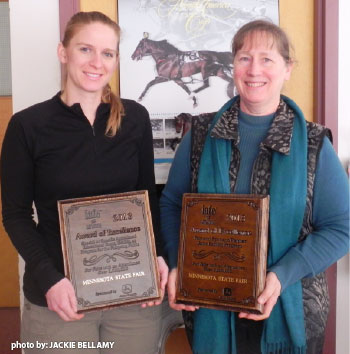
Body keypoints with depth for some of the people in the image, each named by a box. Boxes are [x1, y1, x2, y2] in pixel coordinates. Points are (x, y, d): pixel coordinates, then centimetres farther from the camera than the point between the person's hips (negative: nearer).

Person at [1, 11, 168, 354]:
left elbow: (148, 196, 8)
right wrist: (49, 278, -15)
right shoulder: (28, 125, -6)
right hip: (59, 297, -2)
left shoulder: (135, 118, 0)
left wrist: (157, 255, -5)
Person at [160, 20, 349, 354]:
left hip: (289, 310, -1)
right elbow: (171, 203, 6)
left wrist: (281, 277, -18)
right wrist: (177, 265, -9)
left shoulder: (313, 144, -6)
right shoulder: (202, 134, -1)